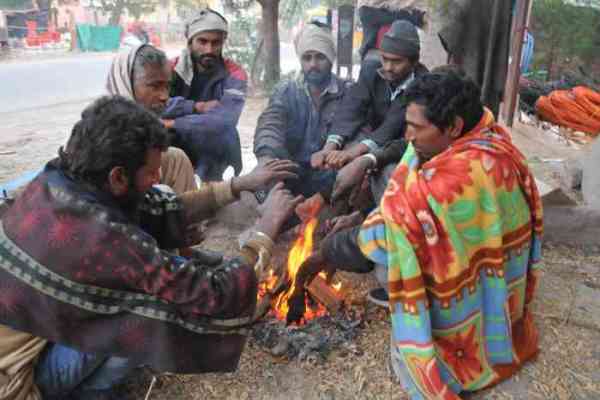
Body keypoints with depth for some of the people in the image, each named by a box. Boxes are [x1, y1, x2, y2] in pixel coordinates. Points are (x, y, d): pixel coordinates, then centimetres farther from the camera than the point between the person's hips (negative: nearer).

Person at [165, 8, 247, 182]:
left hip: (215, 162, 0)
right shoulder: (172, 68, -2)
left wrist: (172, 124, -21)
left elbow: (223, 121, -25)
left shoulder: (234, 75, -9)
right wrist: (197, 107, -22)